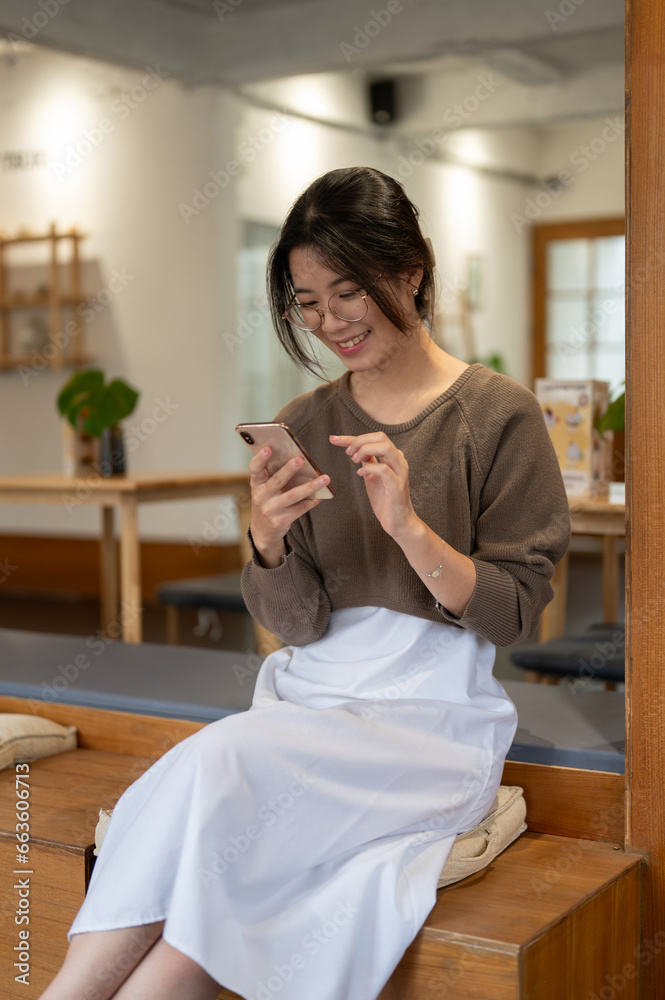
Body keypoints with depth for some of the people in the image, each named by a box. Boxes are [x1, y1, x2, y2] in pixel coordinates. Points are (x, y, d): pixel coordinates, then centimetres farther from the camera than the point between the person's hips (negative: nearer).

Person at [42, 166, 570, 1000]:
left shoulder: (498, 414, -2)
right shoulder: (304, 425, 9)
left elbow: (509, 616, -4)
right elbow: (298, 625, 7)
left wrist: (409, 526, -19)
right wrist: (268, 544, -14)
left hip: (433, 715, -3)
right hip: (312, 699, 4)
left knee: (219, 762, -29)